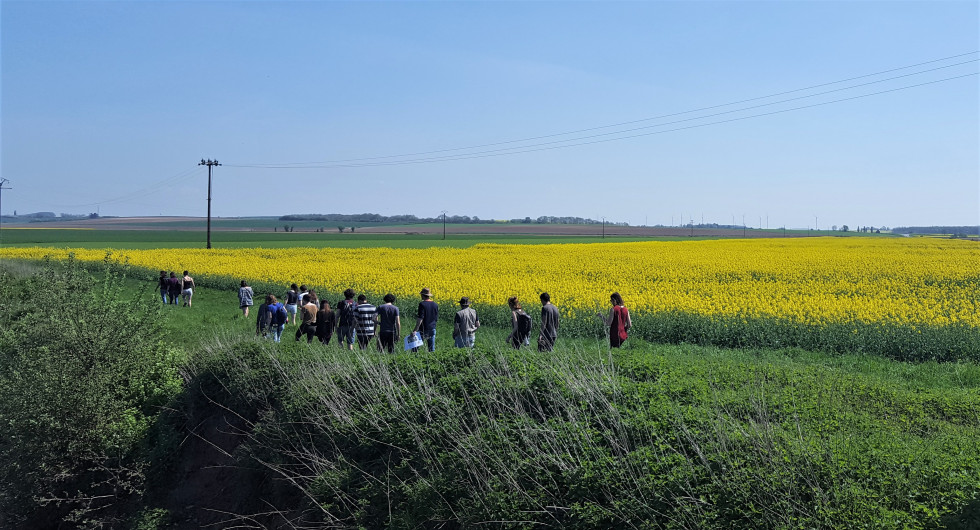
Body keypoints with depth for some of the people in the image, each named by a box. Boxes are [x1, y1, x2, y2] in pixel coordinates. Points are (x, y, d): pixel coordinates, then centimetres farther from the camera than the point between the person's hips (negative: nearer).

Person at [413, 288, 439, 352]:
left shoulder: (422, 304, -13)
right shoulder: (435, 305, 5)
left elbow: (420, 318, -20)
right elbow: (436, 319, 9)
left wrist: (415, 330, -21)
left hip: (423, 330, -5)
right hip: (432, 329, 5)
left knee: (414, 346, 5)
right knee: (432, 349, 9)